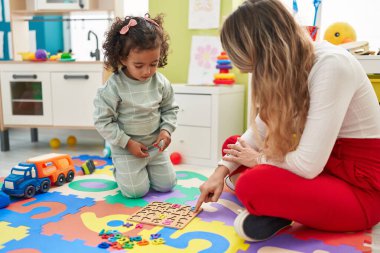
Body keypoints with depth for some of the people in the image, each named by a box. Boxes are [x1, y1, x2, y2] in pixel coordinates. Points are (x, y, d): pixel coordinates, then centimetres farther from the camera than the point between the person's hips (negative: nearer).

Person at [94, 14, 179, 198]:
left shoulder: (161, 83, -8)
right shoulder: (113, 87, -21)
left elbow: (170, 109, 6)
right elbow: (102, 121, -17)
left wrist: (166, 130, -11)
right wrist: (128, 143, -18)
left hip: (155, 145, 4)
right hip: (126, 148, -4)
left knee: (166, 185, 8)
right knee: (136, 191, -5)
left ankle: (143, 169, 34)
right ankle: (121, 171, 26)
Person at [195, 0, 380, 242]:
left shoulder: (331, 65, -26)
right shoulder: (289, 65, 0)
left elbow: (307, 165, -29)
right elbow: (259, 131, 7)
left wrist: (258, 159, -9)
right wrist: (222, 170, -2)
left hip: (360, 189, -9)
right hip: (324, 166, 9)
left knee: (252, 185, -33)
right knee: (233, 146, 8)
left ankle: (279, 214, -5)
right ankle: (276, 211, -8)